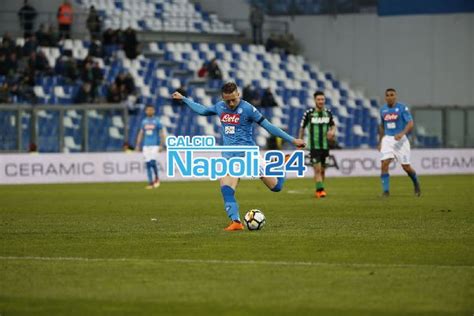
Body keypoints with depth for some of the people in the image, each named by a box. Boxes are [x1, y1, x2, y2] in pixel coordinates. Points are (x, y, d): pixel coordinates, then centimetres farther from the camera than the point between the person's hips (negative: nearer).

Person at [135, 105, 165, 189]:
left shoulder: (157, 121, -2)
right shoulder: (144, 121, 10)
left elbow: (161, 133, -4)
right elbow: (141, 134, 14)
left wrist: (161, 145, -13)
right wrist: (137, 145, 8)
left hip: (155, 145, -4)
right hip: (146, 146, 4)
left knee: (153, 162, -16)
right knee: (148, 163, 1)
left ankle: (157, 178, 8)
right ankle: (150, 183, 6)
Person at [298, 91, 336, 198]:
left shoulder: (328, 113, 3)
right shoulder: (309, 113, -7)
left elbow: (333, 125, 19)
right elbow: (302, 128, 2)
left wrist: (332, 131, -4)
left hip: (325, 146, 4)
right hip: (314, 146, -4)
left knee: (322, 170, 12)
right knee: (317, 169, -15)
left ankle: (318, 190, 27)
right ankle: (320, 190, -15)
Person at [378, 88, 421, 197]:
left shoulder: (402, 108, -7)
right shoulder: (383, 109, 8)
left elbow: (410, 123, -13)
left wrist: (402, 133, -29)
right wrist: (380, 142, 20)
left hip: (400, 139, -3)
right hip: (387, 139, 3)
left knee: (406, 167, 0)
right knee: (384, 164, -14)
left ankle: (416, 184, 29)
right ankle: (386, 191, -10)